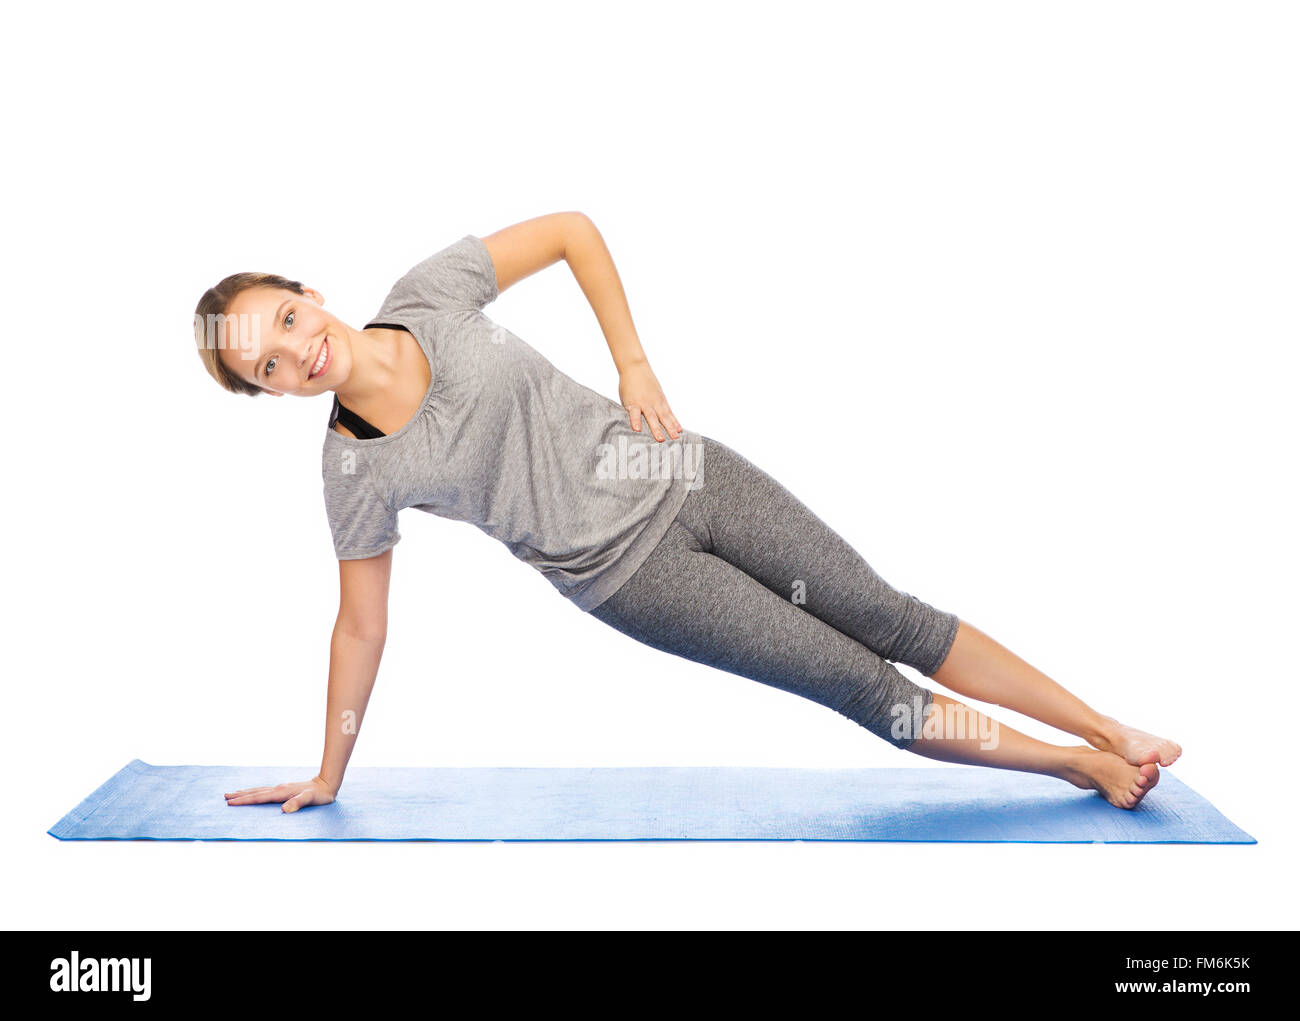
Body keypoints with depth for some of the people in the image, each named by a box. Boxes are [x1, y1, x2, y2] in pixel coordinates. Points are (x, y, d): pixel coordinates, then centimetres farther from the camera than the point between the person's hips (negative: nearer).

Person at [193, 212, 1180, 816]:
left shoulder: (428, 291, -12)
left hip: (679, 474, 2)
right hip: (627, 569, -2)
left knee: (895, 621, 6)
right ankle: (1084, 770, 17)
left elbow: (573, 229, 0)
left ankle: (1116, 732, 21)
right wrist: (327, 779, 5)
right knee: (857, 683, -2)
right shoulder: (358, 471, -13)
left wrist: (632, 362, -6)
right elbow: (361, 627, -2)